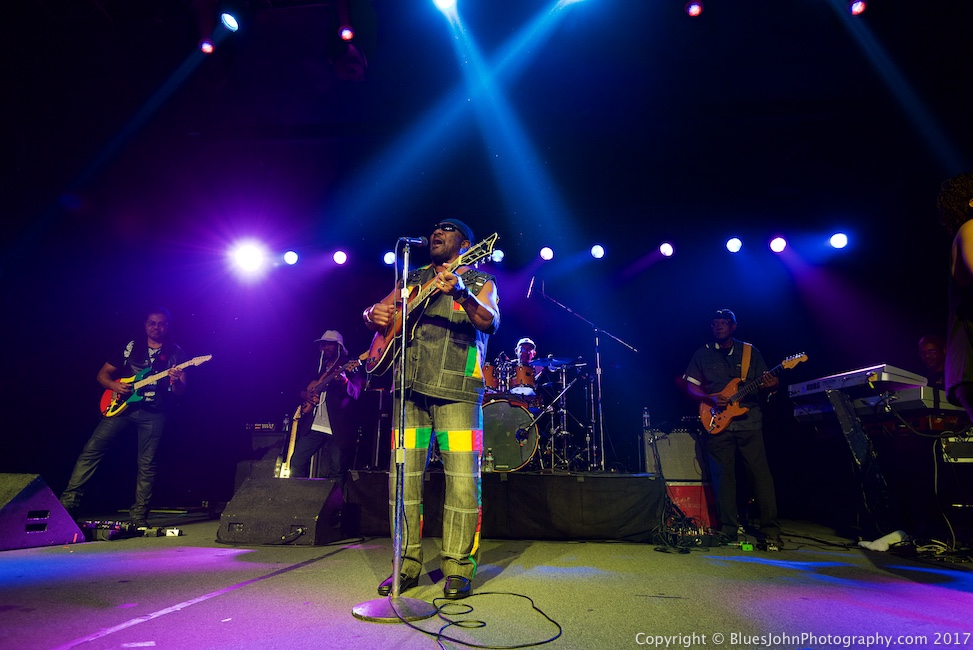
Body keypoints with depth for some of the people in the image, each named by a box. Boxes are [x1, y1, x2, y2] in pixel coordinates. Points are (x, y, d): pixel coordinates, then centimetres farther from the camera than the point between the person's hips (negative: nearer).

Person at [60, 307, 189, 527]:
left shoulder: (176, 353, 6)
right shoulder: (131, 346, 11)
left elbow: (181, 391, 0)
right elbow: (103, 374, 14)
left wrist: (176, 381, -23)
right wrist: (114, 385, -7)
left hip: (154, 412, -2)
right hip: (121, 406, 2)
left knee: (147, 463, -3)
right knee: (92, 449, -7)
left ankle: (138, 517, 5)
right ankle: (69, 501, 3)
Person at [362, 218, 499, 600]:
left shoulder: (479, 281, 8)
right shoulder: (414, 279, 20)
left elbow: (490, 322, -12)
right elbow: (376, 314, 22)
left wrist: (461, 294, -31)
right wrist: (375, 314, -2)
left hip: (456, 389, -4)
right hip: (410, 386, 4)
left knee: (462, 479, -6)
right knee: (403, 476, 5)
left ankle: (458, 567, 10)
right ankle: (407, 564, 18)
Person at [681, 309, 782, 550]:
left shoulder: (750, 351, 13)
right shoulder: (702, 354, 10)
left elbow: (765, 381, 12)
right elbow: (690, 385, 7)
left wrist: (770, 385, -11)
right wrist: (710, 398, -10)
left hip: (749, 421, 0)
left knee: (761, 473, -4)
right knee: (724, 475, 1)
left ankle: (770, 530, 5)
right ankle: (730, 530, 10)